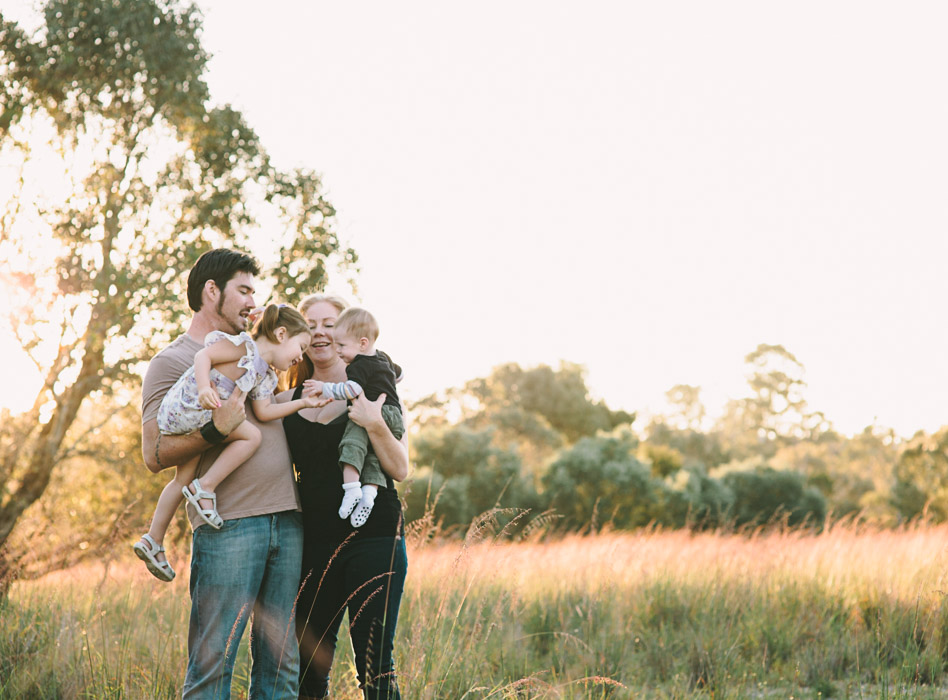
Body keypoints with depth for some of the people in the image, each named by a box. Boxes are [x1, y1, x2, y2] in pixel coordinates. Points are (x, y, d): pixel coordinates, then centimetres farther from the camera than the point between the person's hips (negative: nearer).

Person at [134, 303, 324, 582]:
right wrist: (204, 387, -32)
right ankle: (205, 488, -11)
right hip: (188, 408, -10)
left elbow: (264, 412, 18)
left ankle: (152, 541, 24)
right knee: (251, 436, -13)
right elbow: (204, 355, -16)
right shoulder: (244, 346, -9)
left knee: (184, 478, 18)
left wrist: (303, 403, 14)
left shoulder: (265, 376, 19)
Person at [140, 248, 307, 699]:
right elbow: (154, 455, -7)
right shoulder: (172, 362, 2)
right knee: (213, 662, -8)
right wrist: (217, 430, -21)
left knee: (282, 662, 6)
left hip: (286, 519, 7)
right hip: (228, 525, -7)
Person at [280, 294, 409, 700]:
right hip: (315, 541, 4)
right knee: (308, 664, 6)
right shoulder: (287, 401, 11)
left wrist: (374, 425, -20)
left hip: (373, 537, -4)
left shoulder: (371, 391, 2)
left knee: (373, 664, -7)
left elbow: (400, 469, -4)